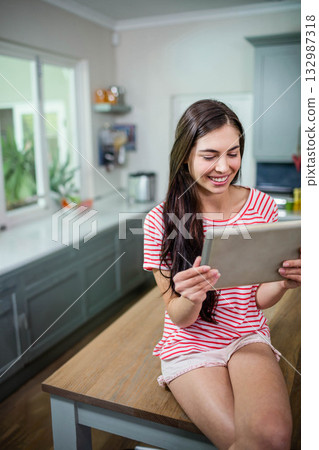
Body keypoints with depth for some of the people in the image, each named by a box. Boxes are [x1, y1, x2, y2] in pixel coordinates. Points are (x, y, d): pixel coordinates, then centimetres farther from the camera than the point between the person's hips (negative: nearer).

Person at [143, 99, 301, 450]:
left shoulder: (262, 206, -4)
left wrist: (284, 282, -20)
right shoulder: (161, 221, -12)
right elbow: (179, 317, -7)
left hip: (248, 338, 3)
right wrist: (191, 298, -31)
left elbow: (259, 299, 2)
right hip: (191, 345, -2)